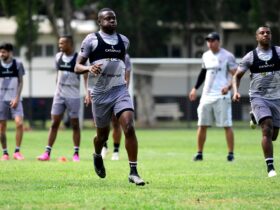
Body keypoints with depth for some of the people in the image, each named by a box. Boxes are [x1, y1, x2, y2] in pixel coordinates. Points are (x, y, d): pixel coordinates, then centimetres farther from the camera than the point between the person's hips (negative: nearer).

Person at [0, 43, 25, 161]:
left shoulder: (17, 64, 1)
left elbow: (20, 82, 1)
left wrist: (17, 98, -9)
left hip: (15, 99, -1)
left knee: (19, 123, -16)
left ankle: (17, 151, -7)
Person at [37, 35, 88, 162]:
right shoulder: (58, 57, 7)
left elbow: (85, 77, -9)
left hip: (73, 96, -4)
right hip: (59, 95, 4)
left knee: (75, 124, 2)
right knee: (54, 124, 1)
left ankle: (76, 153, 8)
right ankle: (47, 152, 0)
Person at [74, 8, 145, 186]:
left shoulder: (124, 41, 9)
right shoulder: (91, 40, -3)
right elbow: (78, 67, -3)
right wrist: (89, 68, -24)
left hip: (120, 90, 2)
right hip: (99, 93, -2)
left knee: (129, 128, -18)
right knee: (103, 134, 9)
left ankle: (133, 172, -16)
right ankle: (97, 156, 46)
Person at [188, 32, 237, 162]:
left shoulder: (227, 56, -7)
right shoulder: (206, 56, 12)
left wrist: (229, 86, -25)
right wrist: (195, 88, 21)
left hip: (222, 95, -6)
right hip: (207, 95, 6)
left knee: (227, 125, -5)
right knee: (202, 125, 6)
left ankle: (231, 153, 0)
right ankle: (199, 153, 13)